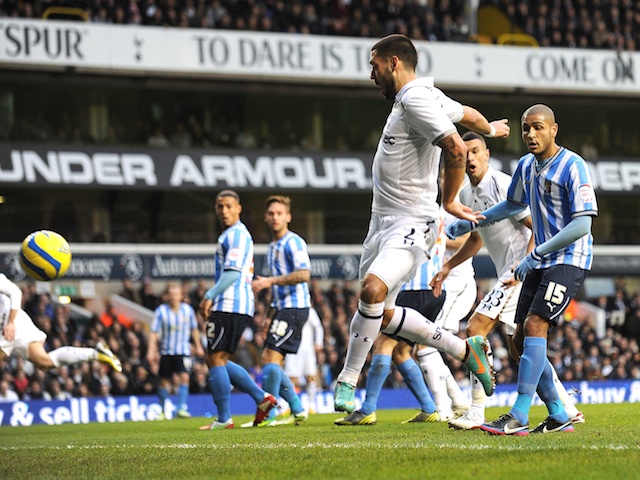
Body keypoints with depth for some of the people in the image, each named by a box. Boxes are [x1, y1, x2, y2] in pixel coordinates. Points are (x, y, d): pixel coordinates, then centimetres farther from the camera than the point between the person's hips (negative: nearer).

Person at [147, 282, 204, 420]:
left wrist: (198, 346, 20)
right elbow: (154, 332, -8)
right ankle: (164, 411, 20)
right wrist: (151, 351, -15)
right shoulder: (161, 311, -8)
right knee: (164, 381, 4)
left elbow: (194, 329, 14)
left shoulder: (188, 309, -1)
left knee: (184, 377, -18)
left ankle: (182, 409, -18)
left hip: (183, 351, 0)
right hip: (166, 351, 0)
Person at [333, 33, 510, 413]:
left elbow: (456, 150, -25)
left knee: (373, 290, -30)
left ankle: (348, 381, -22)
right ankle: (464, 350, 23)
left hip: (410, 223, -11)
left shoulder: (416, 99, -15)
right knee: (382, 315, 10)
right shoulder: (425, 95, 14)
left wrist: (449, 201, -14)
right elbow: (468, 114, 32)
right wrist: (491, 128, 54)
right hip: (384, 221, 11)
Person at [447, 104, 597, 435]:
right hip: (540, 262, 8)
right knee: (522, 340, 3)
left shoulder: (573, 167, -15)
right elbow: (514, 204, 29)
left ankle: (519, 418, -23)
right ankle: (558, 417, 13)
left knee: (534, 326, -21)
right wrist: (470, 223, 25)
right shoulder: (526, 165, 9)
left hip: (569, 260, -8)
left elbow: (581, 225, -21)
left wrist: (536, 254, -23)